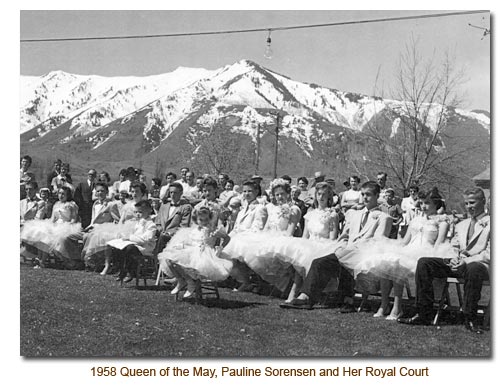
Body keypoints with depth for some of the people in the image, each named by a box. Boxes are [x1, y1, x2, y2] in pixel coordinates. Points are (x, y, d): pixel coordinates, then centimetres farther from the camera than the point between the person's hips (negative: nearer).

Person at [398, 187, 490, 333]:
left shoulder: (490, 224, 3)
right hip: (458, 264, 6)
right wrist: (455, 258, 3)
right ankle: (423, 314, -17)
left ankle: (470, 319, -29)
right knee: (423, 263, -14)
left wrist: (467, 261, -17)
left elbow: (489, 254, -6)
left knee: (474, 269, -44)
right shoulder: (460, 225, 24)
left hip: (479, 264, -6)